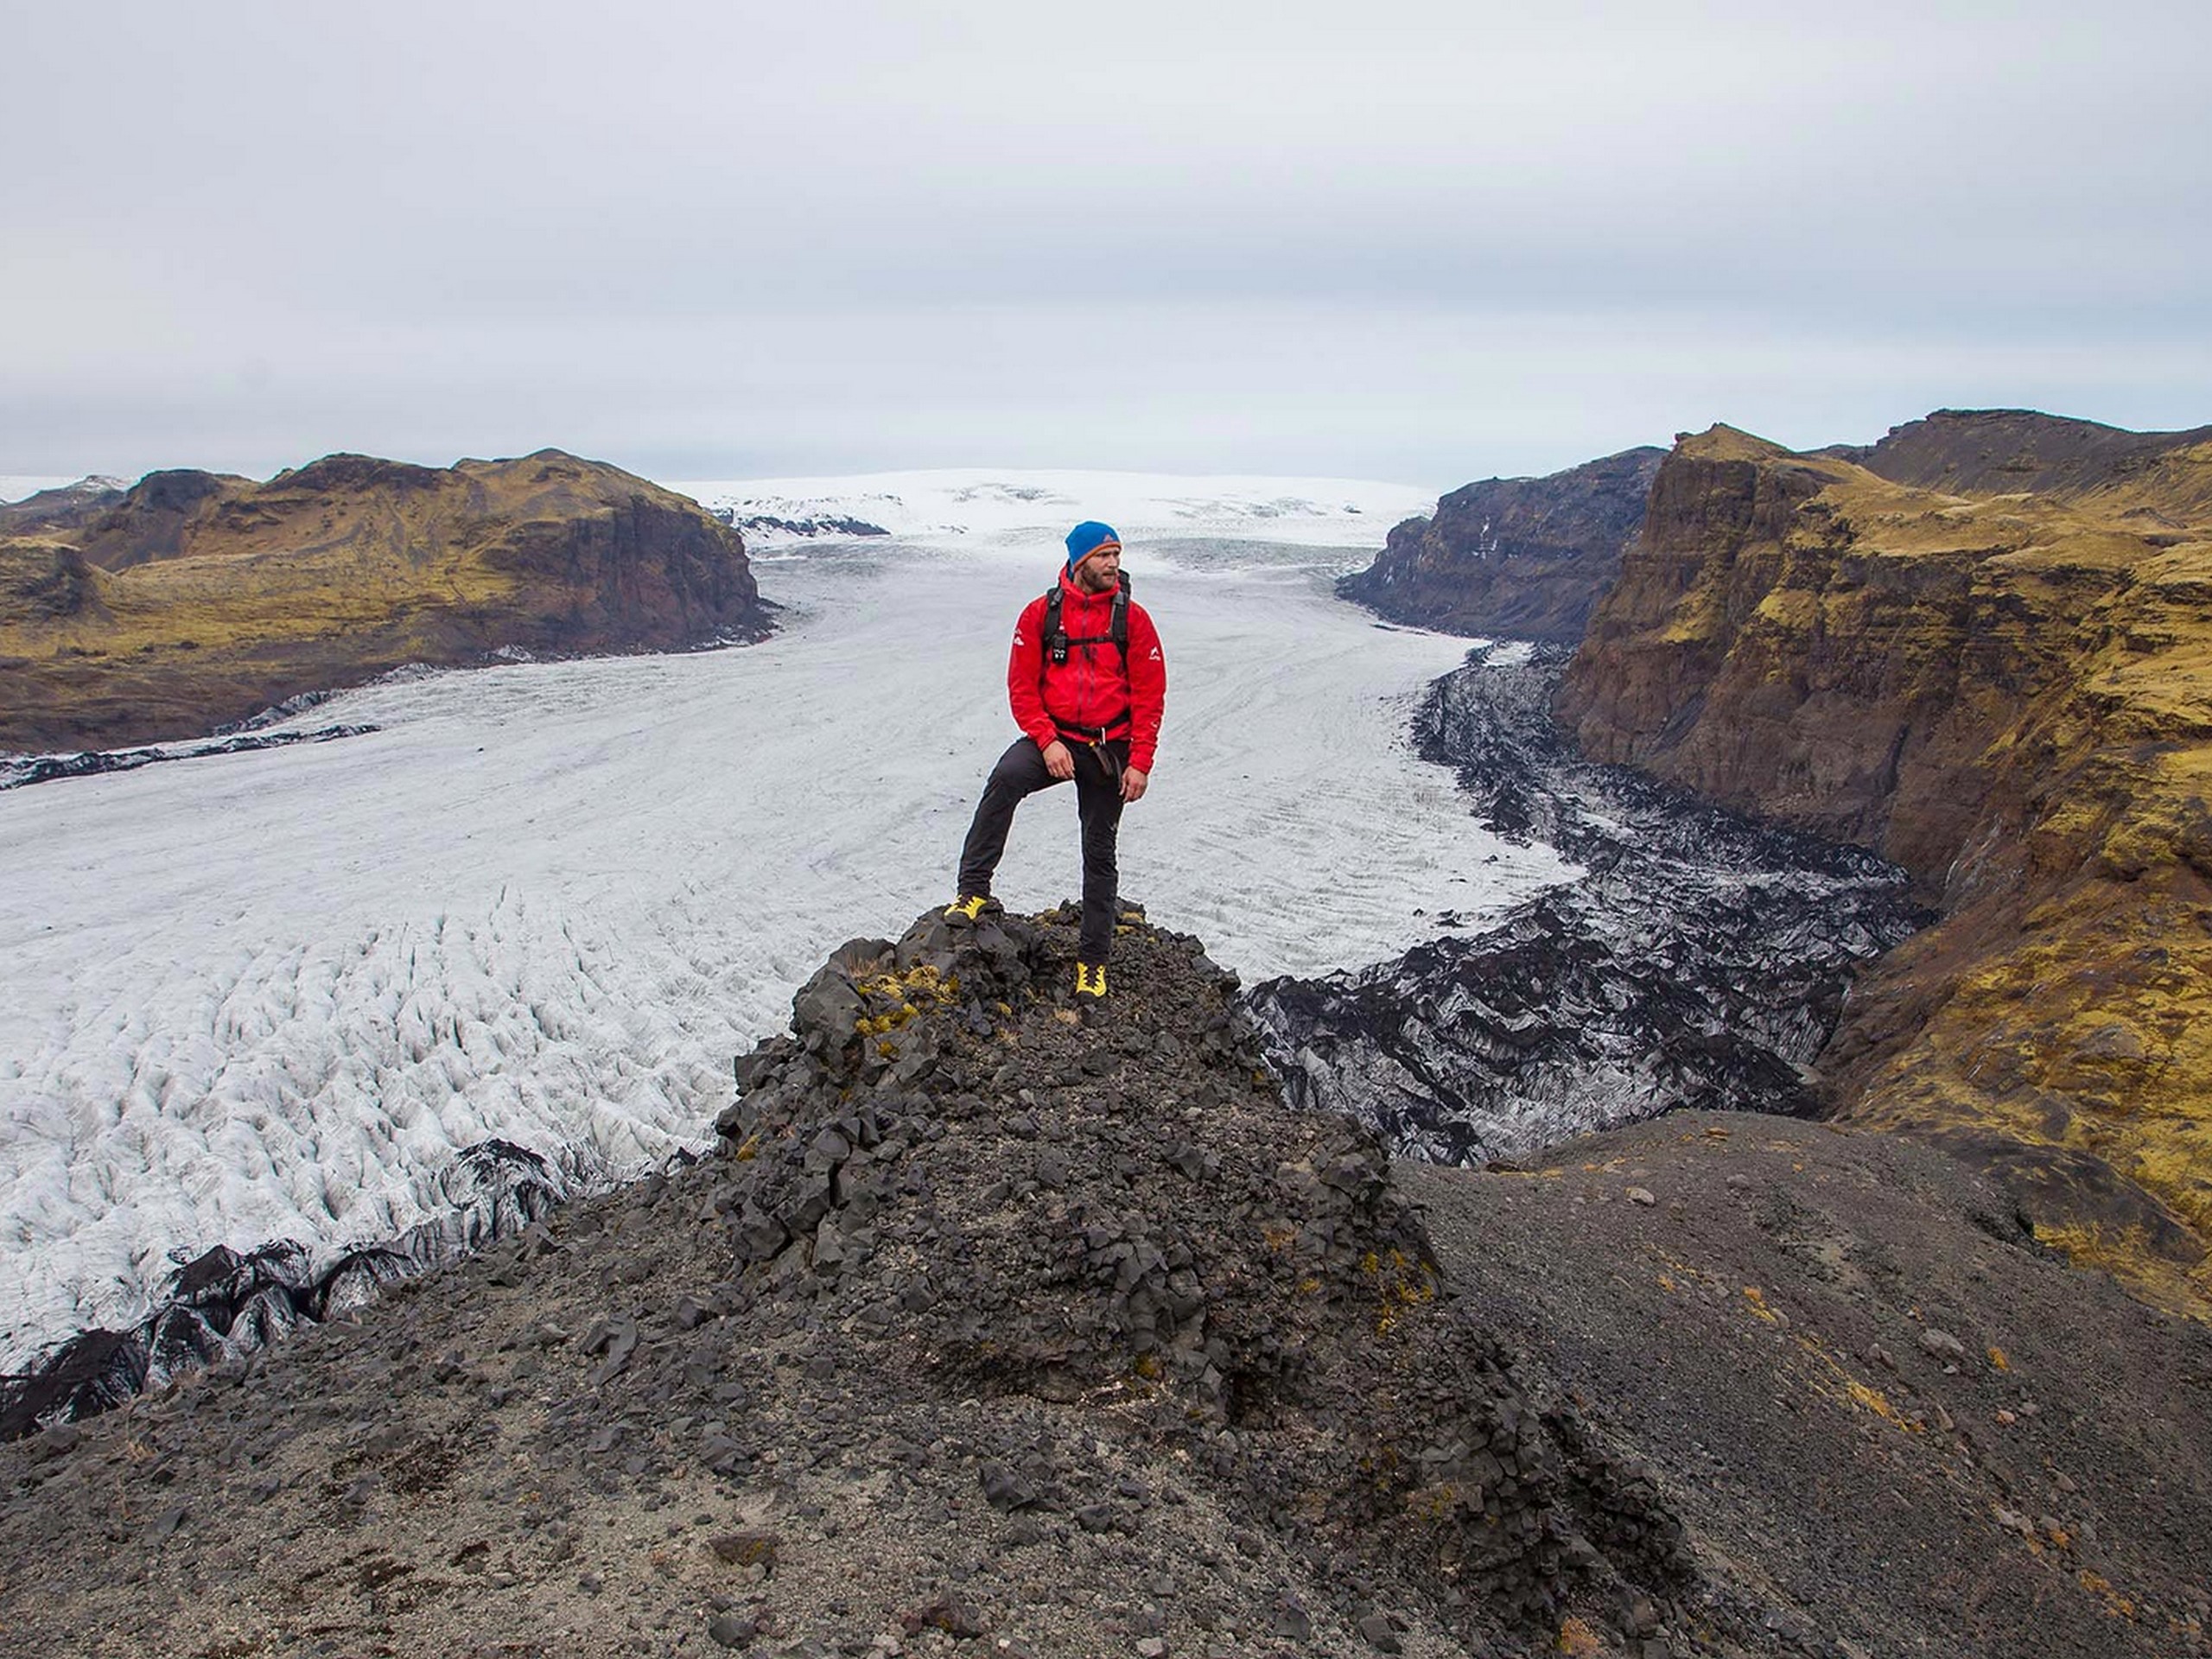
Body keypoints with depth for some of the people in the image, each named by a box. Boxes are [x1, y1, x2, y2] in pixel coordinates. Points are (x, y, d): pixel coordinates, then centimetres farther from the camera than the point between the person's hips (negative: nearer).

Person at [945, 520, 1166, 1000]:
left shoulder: (1132, 618, -2)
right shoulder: (1041, 613, -2)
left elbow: (1149, 696, -1)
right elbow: (1022, 687, -2)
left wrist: (1139, 763, -8)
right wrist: (1047, 741, -15)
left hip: (1109, 748, 1)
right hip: (1052, 739, 0)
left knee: (1099, 853, 8)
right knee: (1005, 779, -32)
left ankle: (1094, 959, 21)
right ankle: (973, 889, -22)